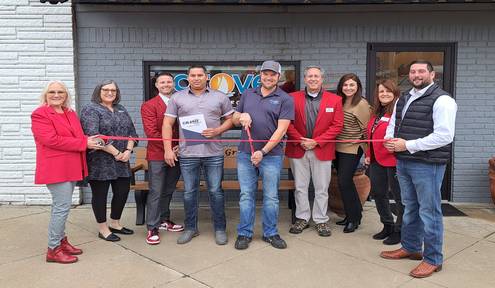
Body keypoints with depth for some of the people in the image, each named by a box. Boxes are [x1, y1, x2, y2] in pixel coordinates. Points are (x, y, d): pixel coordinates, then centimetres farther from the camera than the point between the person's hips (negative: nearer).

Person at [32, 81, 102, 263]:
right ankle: (53, 250, 4)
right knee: (62, 206, -8)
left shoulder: (70, 113, 15)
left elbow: (77, 136, 22)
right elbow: (51, 140, -19)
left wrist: (89, 140, -2)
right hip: (56, 168, -8)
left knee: (61, 206, 16)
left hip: (71, 167, 8)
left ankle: (61, 241, 27)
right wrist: (84, 143, -17)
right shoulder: (40, 114, -8)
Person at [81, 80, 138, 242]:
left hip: (121, 161, 7)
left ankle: (115, 224, 30)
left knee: (123, 192, 10)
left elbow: (131, 131, 11)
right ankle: (103, 229, 19)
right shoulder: (91, 110, -6)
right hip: (100, 162, -6)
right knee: (100, 195, 5)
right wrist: (116, 153, -17)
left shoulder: (121, 110, 15)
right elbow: (93, 135, -18)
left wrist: (128, 150, -7)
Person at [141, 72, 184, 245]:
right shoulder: (149, 105, -2)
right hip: (157, 155, -4)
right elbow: (151, 132, -11)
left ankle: (164, 220, 31)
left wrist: (180, 147, -5)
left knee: (169, 190, 15)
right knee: (156, 192, -1)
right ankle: (152, 228, 8)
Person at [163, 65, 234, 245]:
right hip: (187, 154, 1)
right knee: (189, 192, 9)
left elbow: (230, 119, 9)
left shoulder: (220, 97, 7)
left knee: (216, 191, 4)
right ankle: (190, 228, 24)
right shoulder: (177, 98, 6)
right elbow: (167, 124, 5)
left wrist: (217, 131, -10)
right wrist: (168, 149, -3)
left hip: (213, 153, 0)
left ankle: (220, 229, 18)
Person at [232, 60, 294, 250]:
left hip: (271, 154, -3)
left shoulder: (285, 99, -1)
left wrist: (263, 151, -15)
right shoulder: (247, 94, 12)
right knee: (246, 195, 7)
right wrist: (242, 116, -6)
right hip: (245, 153, 3)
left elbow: (281, 129, -9)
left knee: (271, 196, 7)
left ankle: (270, 233, 21)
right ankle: (244, 233, 18)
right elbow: (235, 120, 19)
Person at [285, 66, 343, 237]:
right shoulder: (293, 98, 2)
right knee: (300, 186, 9)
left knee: (322, 188, 7)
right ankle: (302, 218, 22)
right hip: (298, 149, 1)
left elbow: (337, 125, -3)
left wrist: (317, 141, -11)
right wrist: (300, 140, -12)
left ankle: (321, 220, 20)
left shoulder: (334, 100, 2)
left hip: (322, 150, 0)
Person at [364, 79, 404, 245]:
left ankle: (400, 230, 20)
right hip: (376, 160, 9)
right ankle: (388, 225, 35)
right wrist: (368, 154, 15)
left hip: (394, 160, -9)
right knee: (377, 193, 17)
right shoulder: (376, 113, 13)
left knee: (399, 196, 5)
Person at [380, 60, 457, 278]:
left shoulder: (442, 100, -11)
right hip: (403, 163, 8)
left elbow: (444, 136, -20)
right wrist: (390, 140, -2)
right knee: (410, 208, 19)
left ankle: (433, 259, 16)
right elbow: (392, 125, 22)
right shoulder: (403, 99, 14)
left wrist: (407, 145, -20)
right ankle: (410, 248, 35)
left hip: (427, 165, -7)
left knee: (429, 211, 2)